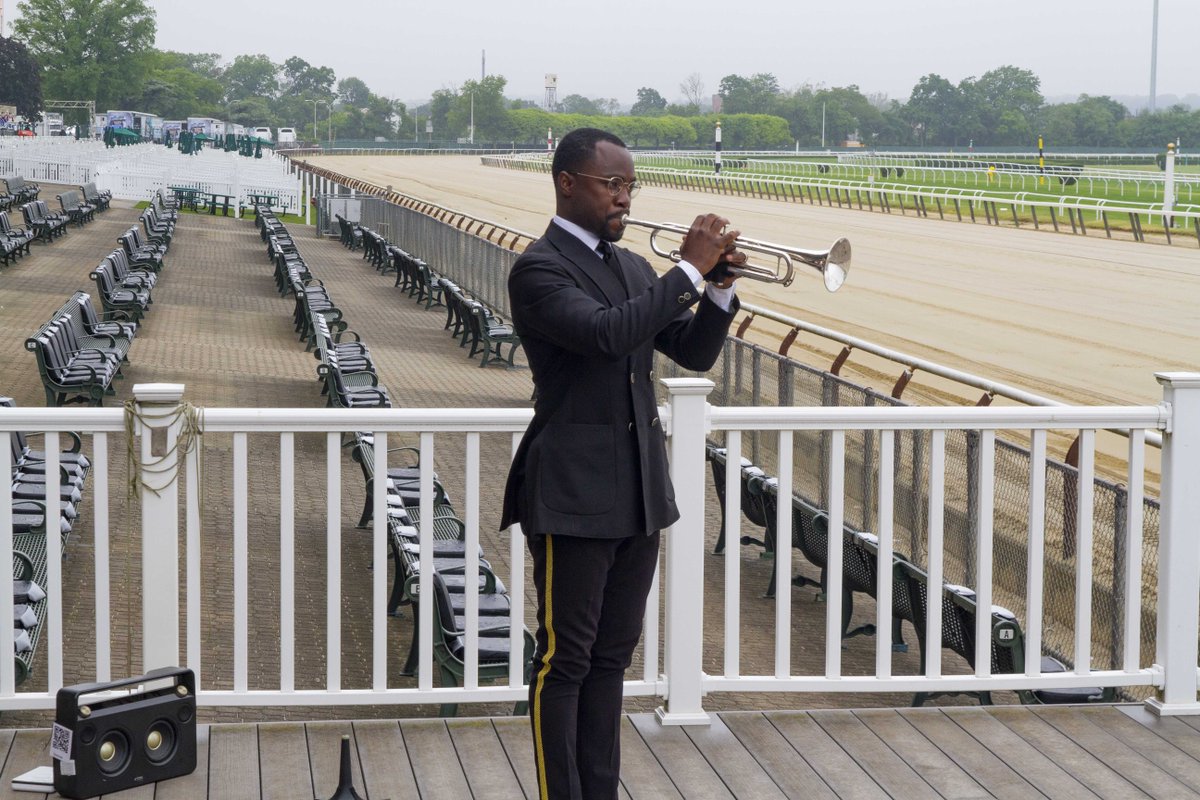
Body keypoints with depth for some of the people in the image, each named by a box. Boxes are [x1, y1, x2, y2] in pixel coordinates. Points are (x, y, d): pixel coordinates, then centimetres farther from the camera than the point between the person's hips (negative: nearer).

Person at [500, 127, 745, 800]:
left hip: (641, 489, 8)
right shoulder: (540, 269, -11)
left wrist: (720, 289, -5)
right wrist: (689, 270, -23)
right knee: (566, 658, -1)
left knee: (613, 657, 12)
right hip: (576, 492, -8)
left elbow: (694, 353, 13)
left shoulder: (634, 268, 15)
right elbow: (607, 333, -27)